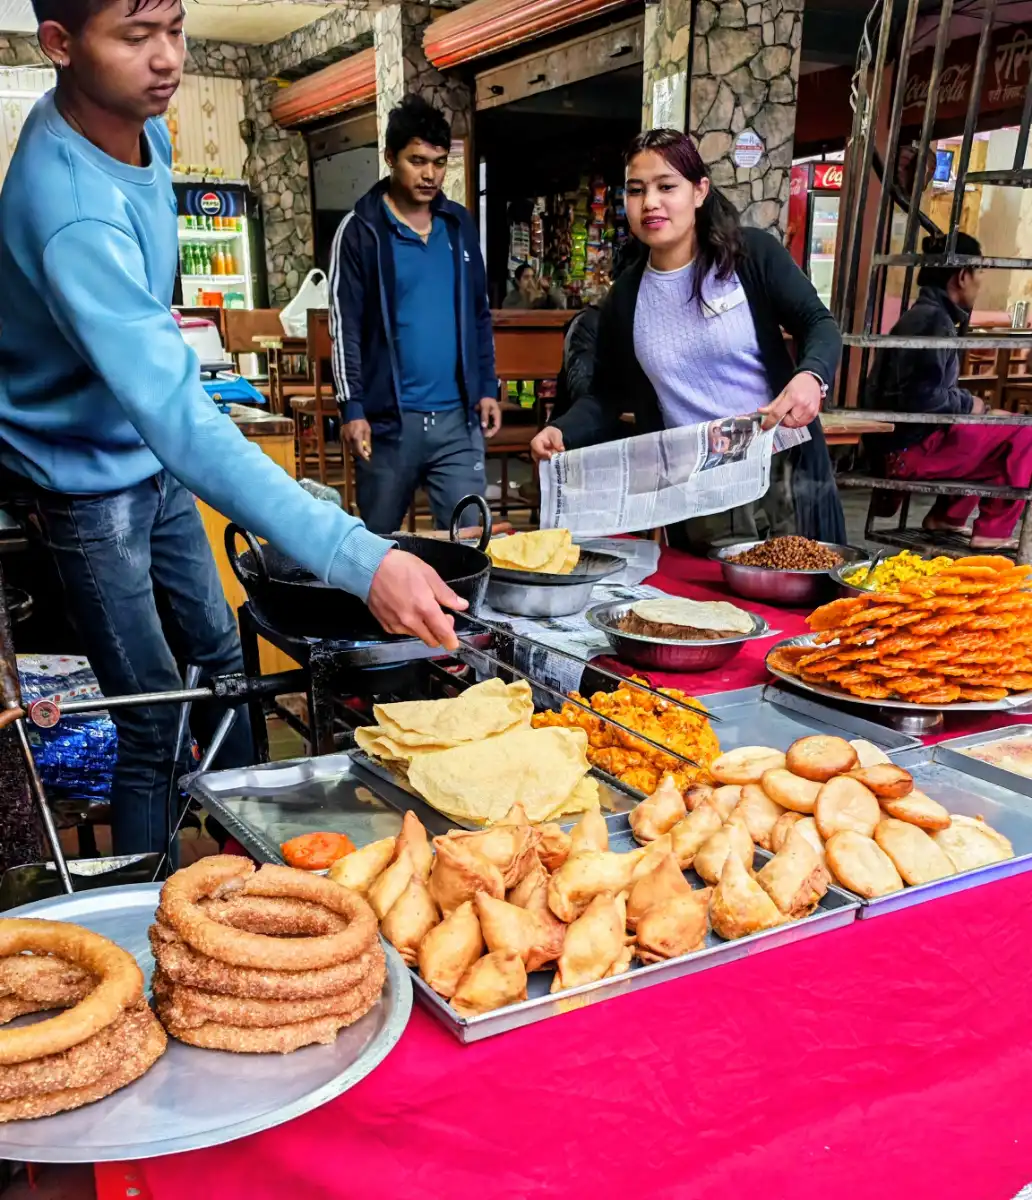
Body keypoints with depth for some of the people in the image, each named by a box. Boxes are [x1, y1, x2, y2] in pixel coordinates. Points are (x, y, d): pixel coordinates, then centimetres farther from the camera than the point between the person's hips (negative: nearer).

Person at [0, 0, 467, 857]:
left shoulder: (145, 127, -5)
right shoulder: (71, 215, -35)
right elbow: (177, 418, -45)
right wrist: (358, 558, -53)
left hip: (150, 458, 8)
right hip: (88, 481, -8)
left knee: (220, 655, 17)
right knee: (155, 726, -4)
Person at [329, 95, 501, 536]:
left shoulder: (459, 224, 11)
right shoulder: (360, 229, -3)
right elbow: (345, 326, -5)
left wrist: (488, 387, 8)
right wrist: (352, 407, -12)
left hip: (457, 417, 3)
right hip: (387, 418, -3)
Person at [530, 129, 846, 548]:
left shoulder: (752, 254, -5)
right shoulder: (625, 296, 5)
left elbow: (818, 324, -4)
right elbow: (607, 394, 10)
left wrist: (811, 376, -27)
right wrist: (562, 432, -9)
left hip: (784, 468, -2)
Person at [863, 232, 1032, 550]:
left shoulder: (925, 314, 15)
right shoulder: (934, 320, -16)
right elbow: (923, 398, -25)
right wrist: (969, 404, -9)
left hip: (904, 439, 10)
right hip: (909, 448, -10)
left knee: (1001, 434, 26)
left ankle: (945, 517, 24)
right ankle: (993, 532, 0)